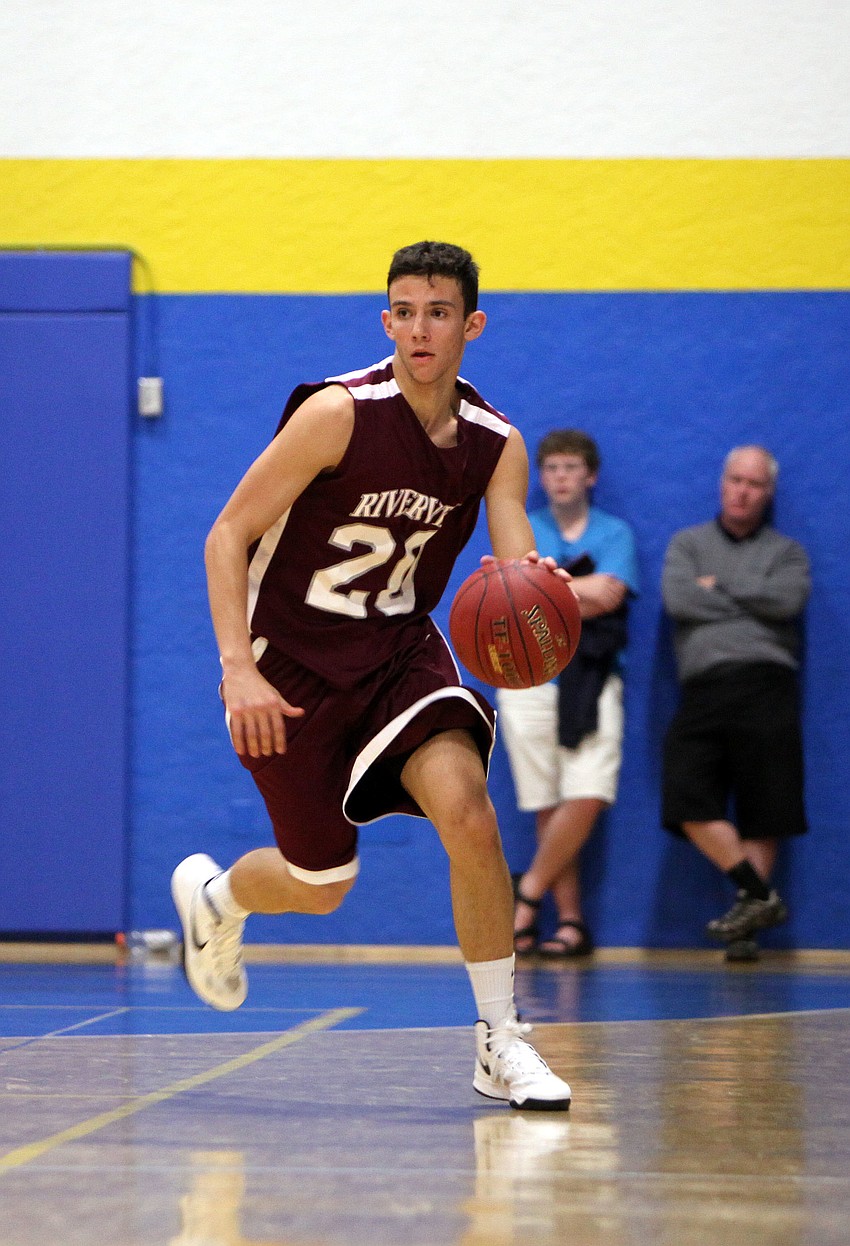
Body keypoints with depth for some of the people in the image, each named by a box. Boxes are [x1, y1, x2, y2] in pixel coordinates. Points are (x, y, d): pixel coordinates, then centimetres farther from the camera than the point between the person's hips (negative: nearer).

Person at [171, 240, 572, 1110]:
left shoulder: (496, 444, -5)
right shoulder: (339, 413, -19)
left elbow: (516, 566, -16)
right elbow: (228, 535, -17)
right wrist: (237, 667, -27)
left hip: (399, 650, 3)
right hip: (290, 662, -3)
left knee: (466, 807, -23)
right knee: (322, 887, 4)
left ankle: (500, 1042, -11)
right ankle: (213, 894, 41)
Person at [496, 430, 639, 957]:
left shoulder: (615, 533, 11)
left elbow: (609, 594, -6)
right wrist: (580, 593, -7)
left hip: (592, 681, -1)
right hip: (529, 677, 1)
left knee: (588, 797, -16)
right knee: (549, 806, -3)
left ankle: (527, 894, -1)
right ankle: (571, 921, 2)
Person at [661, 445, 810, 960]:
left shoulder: (786, 552, 16)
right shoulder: (688, 544, 20)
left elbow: (788, 599, -6)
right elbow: (677, 599, 0)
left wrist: (719, 587, 0)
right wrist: (752, 603, 1)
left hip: (765, 686, -2)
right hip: (702, 691, 2)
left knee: (763, 812, -6)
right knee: (689, 801, -14)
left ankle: (748, 917, -1)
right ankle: (761, 898, -9)